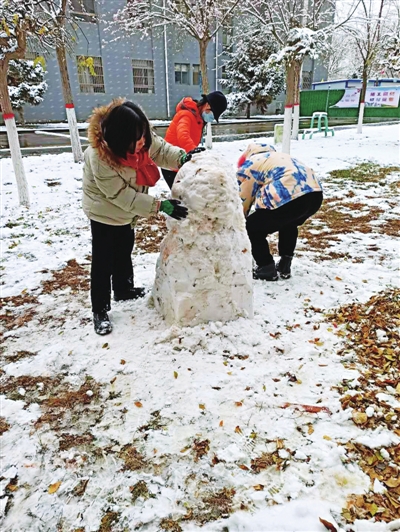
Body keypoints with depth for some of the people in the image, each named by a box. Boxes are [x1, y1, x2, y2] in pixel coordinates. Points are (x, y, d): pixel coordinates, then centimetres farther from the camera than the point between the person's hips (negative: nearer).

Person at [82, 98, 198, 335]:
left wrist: (183, 158, -23)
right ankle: (100, 311, 15)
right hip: (105, 213, -7)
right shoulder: (100, 157, -37)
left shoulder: (141, 137, -20)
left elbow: (160, 148, -3)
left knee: (124, 252, 23)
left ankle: (124, 290, 45)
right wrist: (161, 206, -35)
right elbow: (121, 195, -33)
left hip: (126, 211, 7)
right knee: (103, 262, 1)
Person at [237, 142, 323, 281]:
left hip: (290, 199, -9)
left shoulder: (248, 165, 14)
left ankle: (267, 268, 17)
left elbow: (243, 201, 17)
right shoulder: (276, 157, 37)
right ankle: (285, 265, 37)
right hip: (315, 194, 9)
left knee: (252, 228, 10)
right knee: (289, 223, 37)